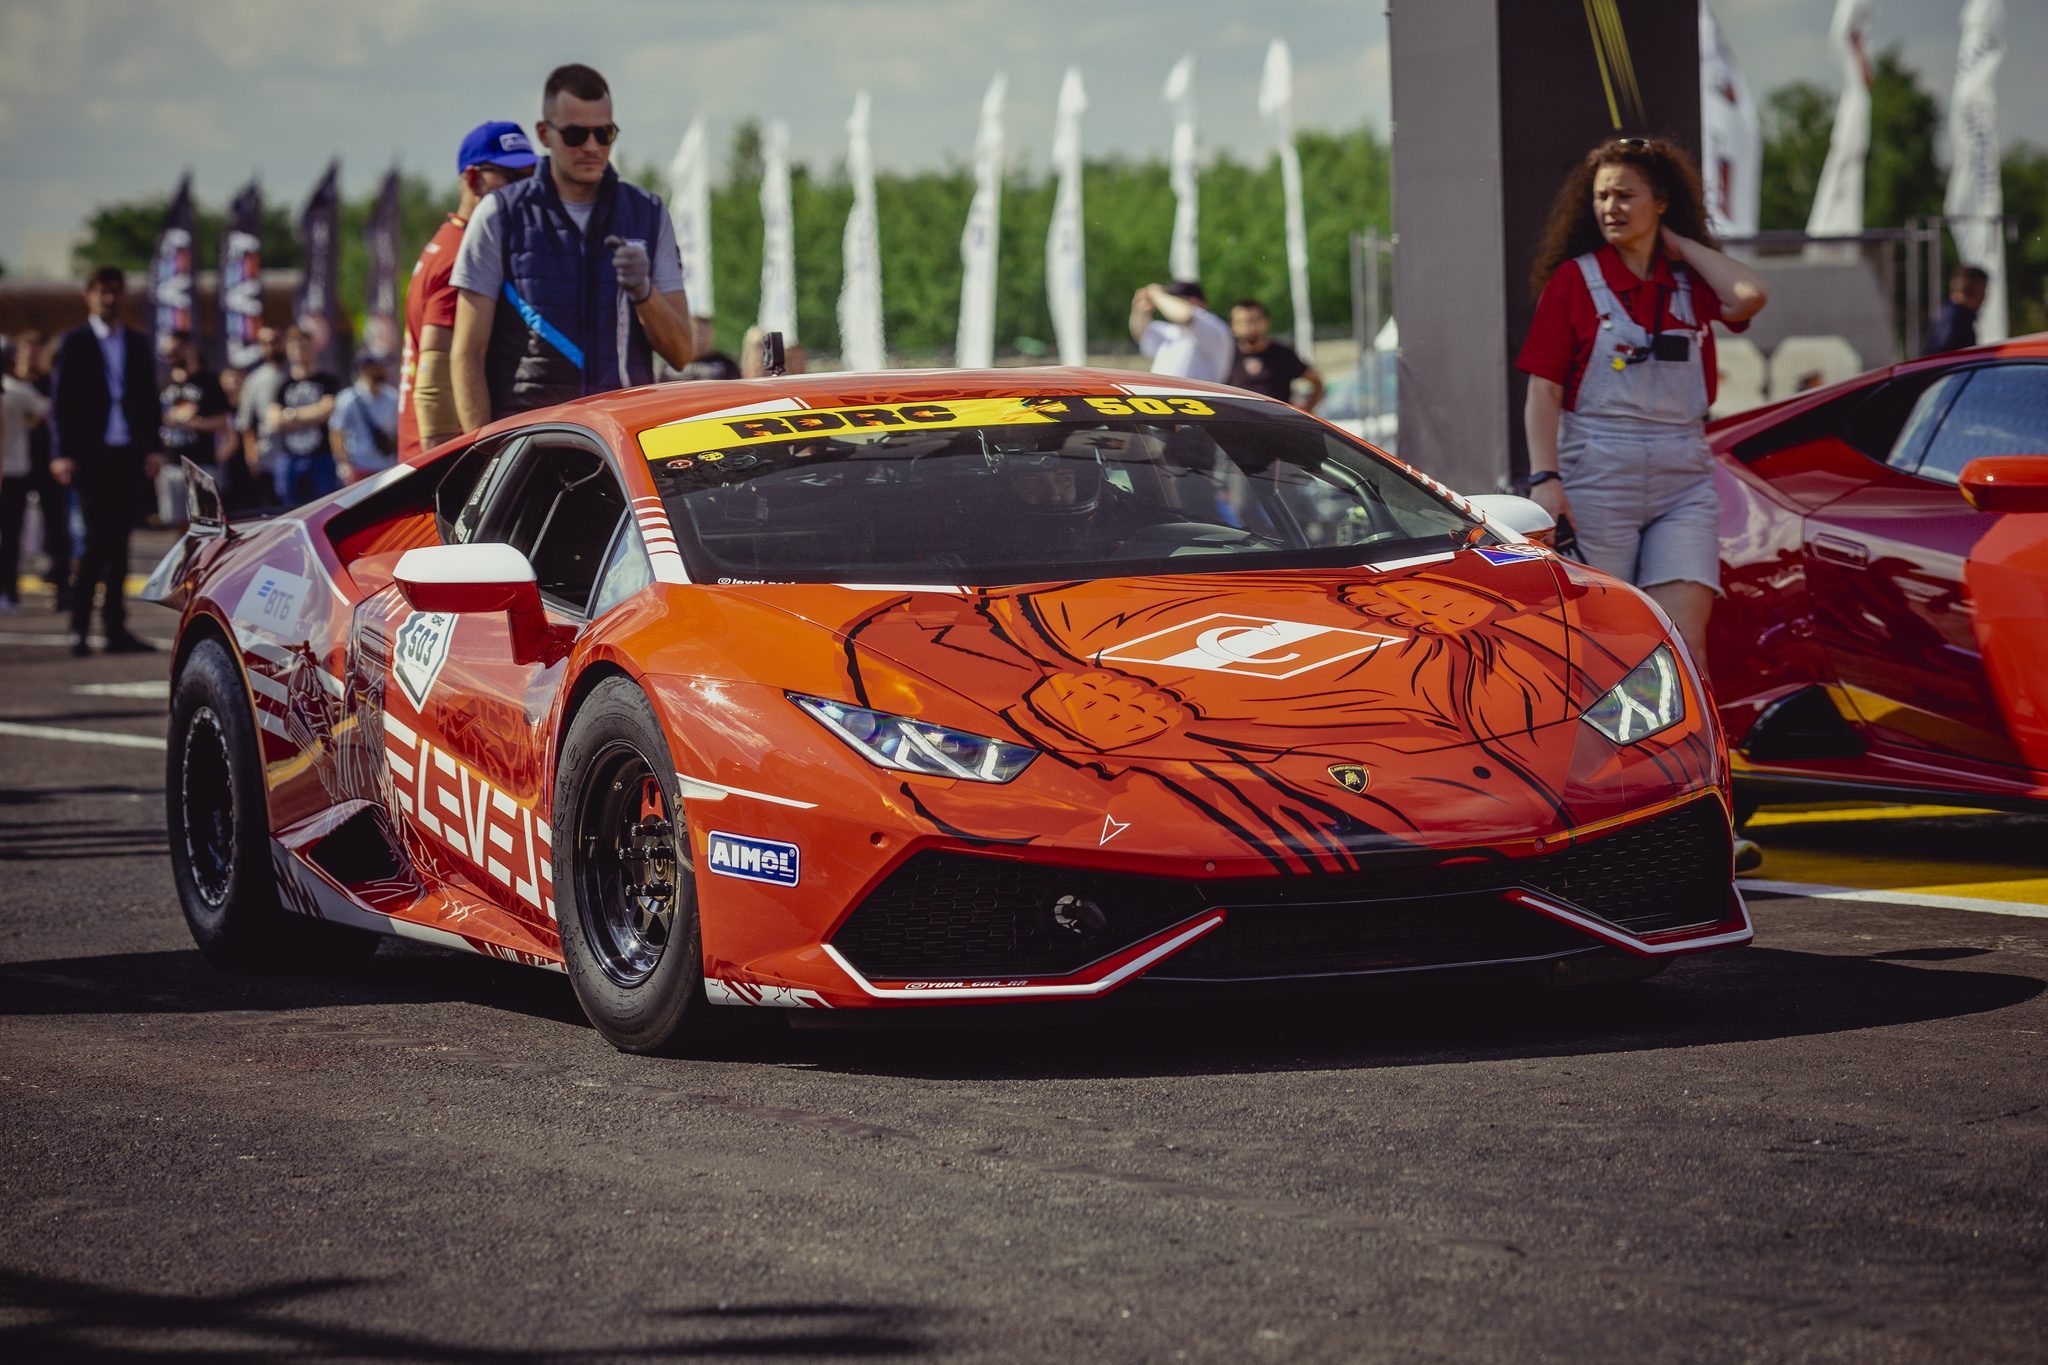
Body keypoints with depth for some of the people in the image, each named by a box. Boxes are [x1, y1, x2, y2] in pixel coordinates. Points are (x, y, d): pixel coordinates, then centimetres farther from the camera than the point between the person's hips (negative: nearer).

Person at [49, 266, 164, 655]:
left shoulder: (138, 344, 15)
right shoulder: (75, 342, 3)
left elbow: (149, 400, 16)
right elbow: (60, 401, 0)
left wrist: (153, 447, 4)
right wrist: (62, 453, -9)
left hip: (128, 457, 4)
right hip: (90, 457, -4)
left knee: (117, 540, 4)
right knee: (99, 540, -10)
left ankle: (116, 630, 6)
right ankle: (79, 625, -3)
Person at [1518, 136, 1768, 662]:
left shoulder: (1690, 282, 8)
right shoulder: (1574, 280, 2)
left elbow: (1750, 295, -14)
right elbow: (1544, 391, -1)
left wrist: (1677, 243, -1)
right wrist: (1544, 478, -14)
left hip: (1684, 481, 1)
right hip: (1597, 484, -1)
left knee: (1684, 644, -10)